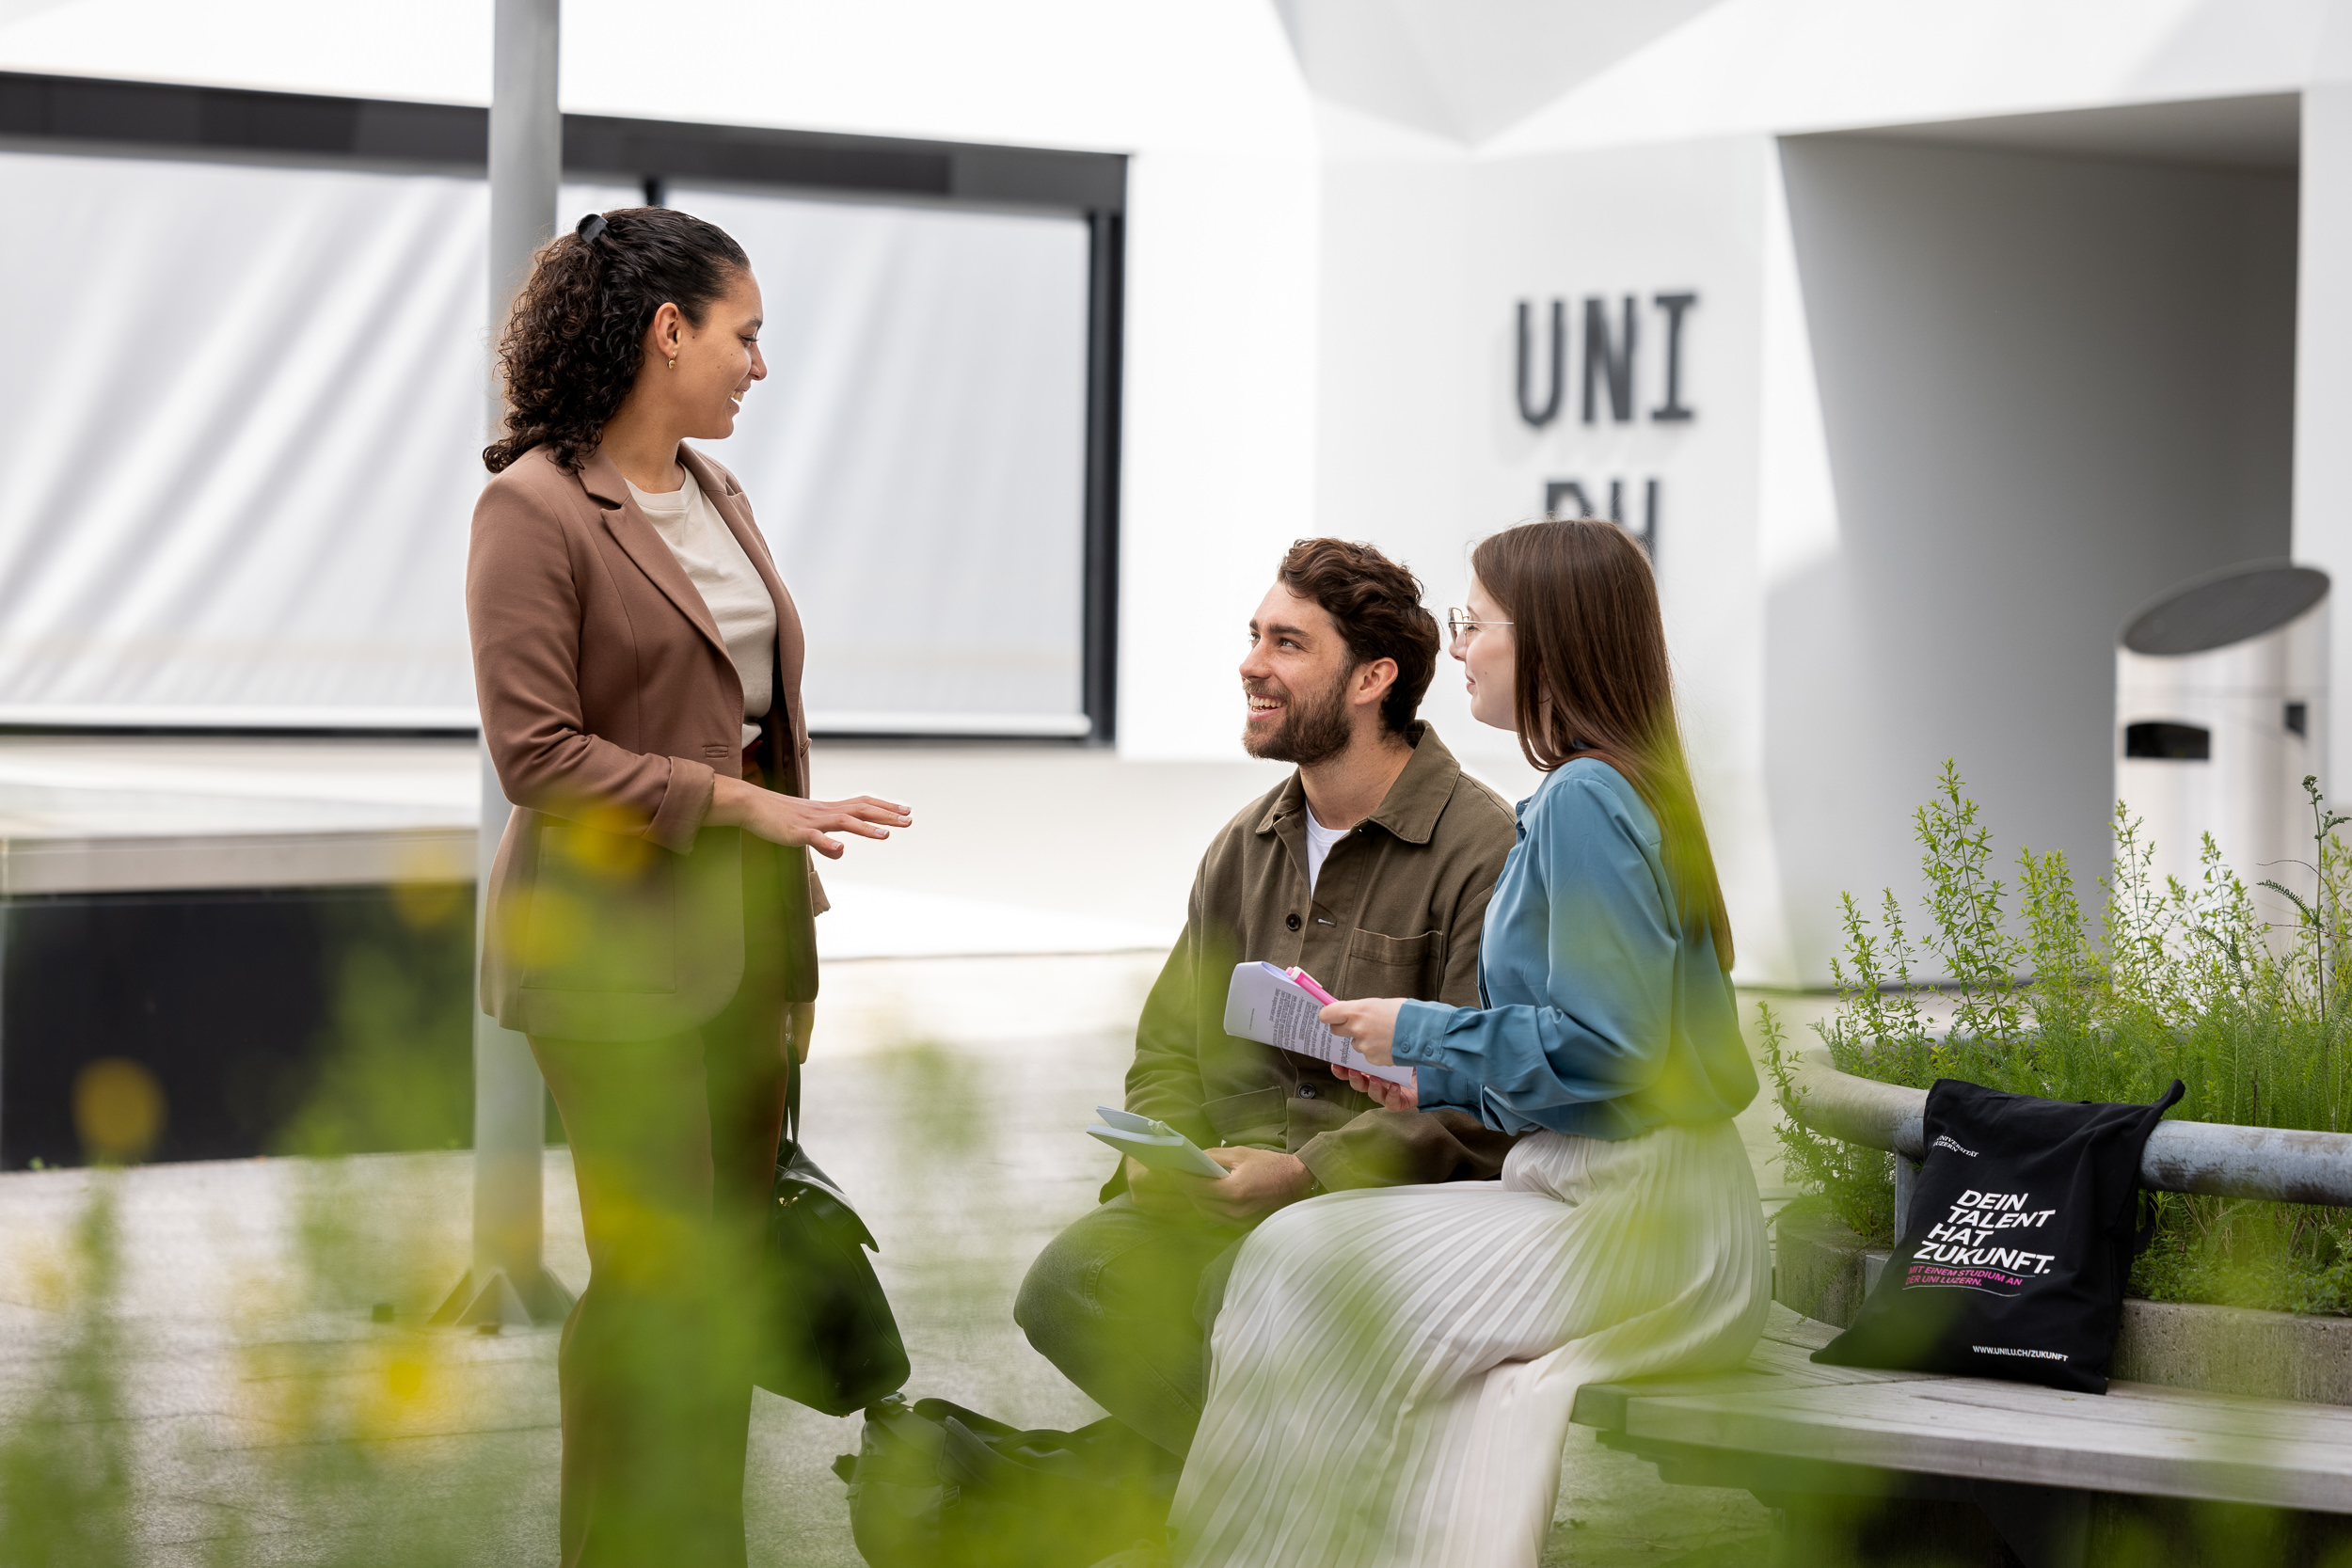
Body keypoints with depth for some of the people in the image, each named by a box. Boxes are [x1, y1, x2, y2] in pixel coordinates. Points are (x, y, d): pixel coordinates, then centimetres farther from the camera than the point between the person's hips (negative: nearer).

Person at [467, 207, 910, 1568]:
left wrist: (794, 942, 15)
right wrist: (744, 802, -17)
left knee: (734, 1271, 8)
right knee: (657, 1277, -6)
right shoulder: (535, 509, -10)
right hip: (619, 943, -7)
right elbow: (535, 750, -16)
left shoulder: (719, 495, 14)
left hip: (745, 926, 7)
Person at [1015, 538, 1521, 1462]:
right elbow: (1171, 1048, 21)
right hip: (1232, 1192, 7)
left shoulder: (1481, 851, -8)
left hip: (1399, 1201, -6)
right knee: (1069, 1284, -19)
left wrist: (1303, 1173, -22)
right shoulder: (1243, 849, 16)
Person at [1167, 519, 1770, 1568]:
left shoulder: (1583, 802, -15)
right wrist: (1437, 1084, 14)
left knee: (1307, 1262, -8)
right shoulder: (1621, 786, 16)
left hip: (1638, 1230, -10)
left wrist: (1418, 1033, -9)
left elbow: (1603, 1051, -21)